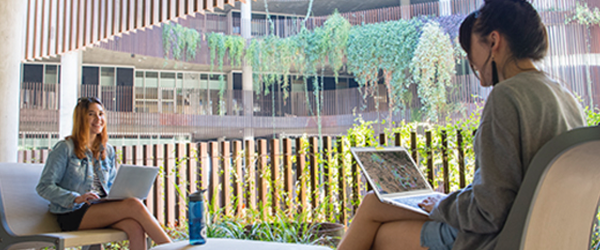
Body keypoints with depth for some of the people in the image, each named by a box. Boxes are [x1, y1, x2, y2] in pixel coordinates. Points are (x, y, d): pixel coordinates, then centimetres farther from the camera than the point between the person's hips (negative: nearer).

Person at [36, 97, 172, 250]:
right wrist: (76, 198, -20)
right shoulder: (65, 149, 0)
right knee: (134, 205, -29)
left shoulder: (107, 151, 17)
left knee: (135, 227, -31)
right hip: (73, 214, -5)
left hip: (102, 208, 5)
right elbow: (44, 187, -5)